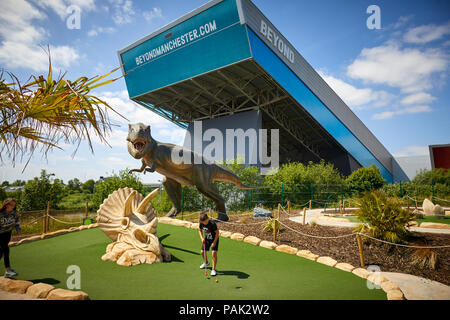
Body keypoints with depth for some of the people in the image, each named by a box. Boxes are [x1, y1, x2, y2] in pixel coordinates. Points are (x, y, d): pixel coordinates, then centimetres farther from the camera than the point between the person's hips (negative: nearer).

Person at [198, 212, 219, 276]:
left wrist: (214, 242, -21)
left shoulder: (212, 223, -32)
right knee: (203, 252, 12)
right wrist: (202, 238, -12)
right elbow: (200, 230, 4)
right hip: (207, 239, 6)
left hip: (214, 239, -6)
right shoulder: (201, 223, -16)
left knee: (214, 253, -17)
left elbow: (217, 232, -22)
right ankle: (206, 263, 43)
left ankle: (213, 269, -8)